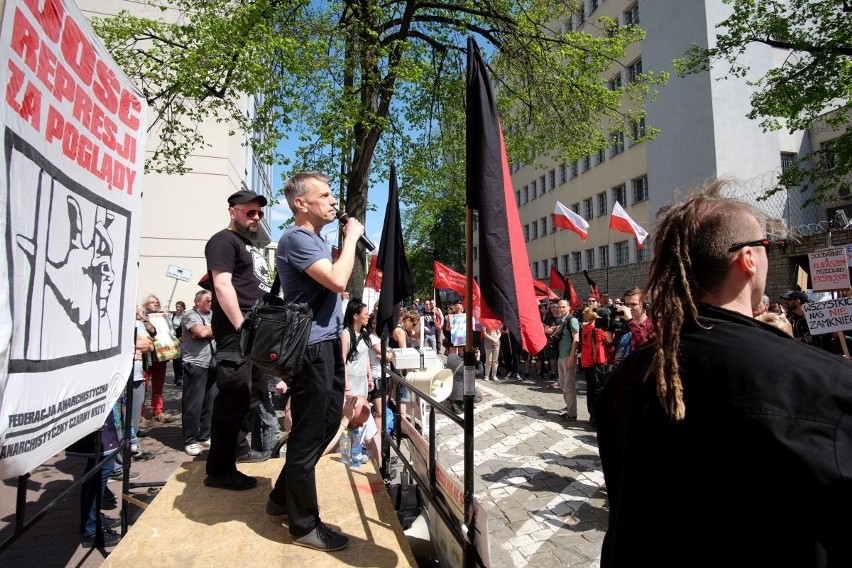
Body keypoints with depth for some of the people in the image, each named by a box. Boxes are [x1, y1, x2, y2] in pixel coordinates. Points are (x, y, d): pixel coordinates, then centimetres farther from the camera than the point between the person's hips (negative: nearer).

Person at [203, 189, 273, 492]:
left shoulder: (250, 245, 24)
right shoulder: (223, 241, -5)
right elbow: (222, 285, -17)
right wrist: (242, 327, -21)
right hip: (237, 331, -10)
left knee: (250, 395, 18)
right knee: (234, 398, -8)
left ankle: (239, 447, 33)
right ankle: (220, 470, 1)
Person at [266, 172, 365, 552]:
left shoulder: (314, 239, 18)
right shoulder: (295, 238, -14)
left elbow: (335, 282, 22)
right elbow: (337, 281, -25)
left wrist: (349, 242, 14)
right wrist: (351, 238, -12)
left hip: (329, 344, 11)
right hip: (312, 349, -10)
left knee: (327, 424, 19)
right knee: (309, 433, 1)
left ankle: (283, 498, 36)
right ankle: (304, 524, 18)